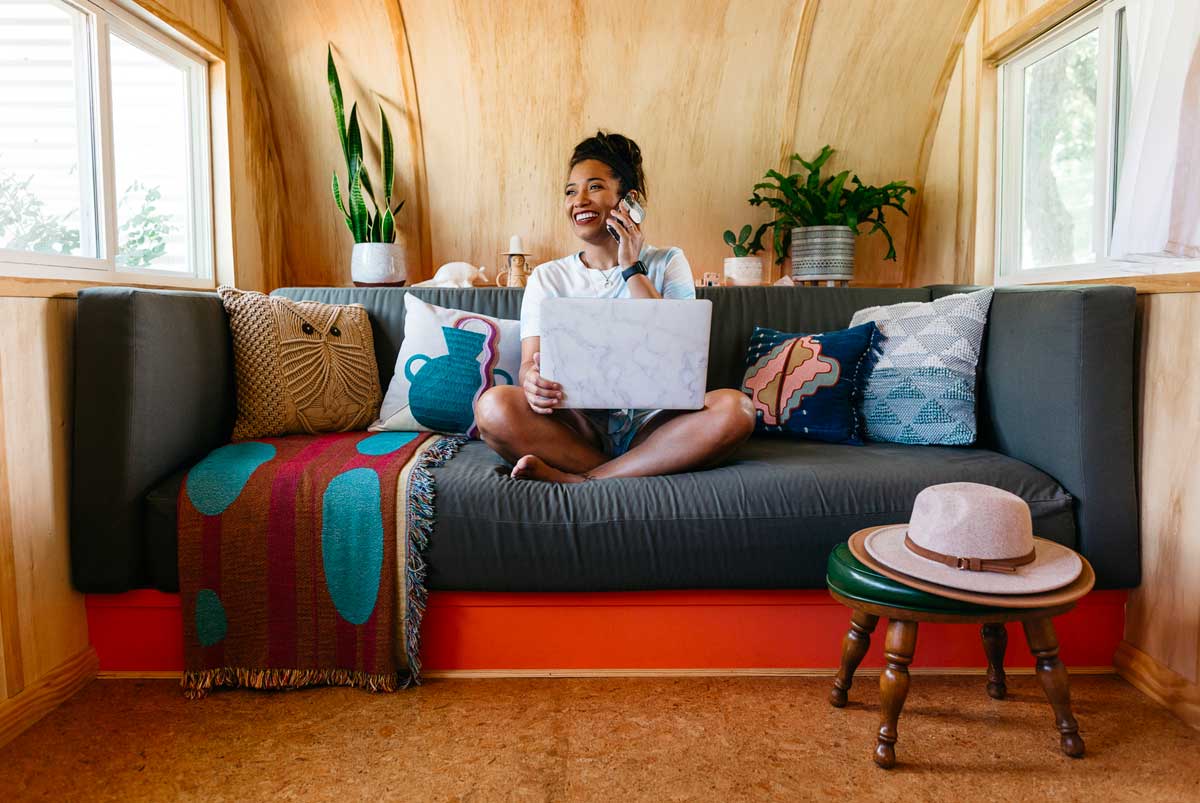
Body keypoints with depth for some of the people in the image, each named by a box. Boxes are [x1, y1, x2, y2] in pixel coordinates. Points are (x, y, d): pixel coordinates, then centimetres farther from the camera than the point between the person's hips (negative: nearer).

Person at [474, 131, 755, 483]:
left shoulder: (667, 263, 10)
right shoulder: (548, 277, 12)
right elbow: (530, 360, 0)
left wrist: (632, 269, -5)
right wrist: (533, 380, -26)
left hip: (651, 424, 0)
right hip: (578, 427, 0)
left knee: (734, 408, -30)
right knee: (494, 406, -28)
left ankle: (577, 480, -28)